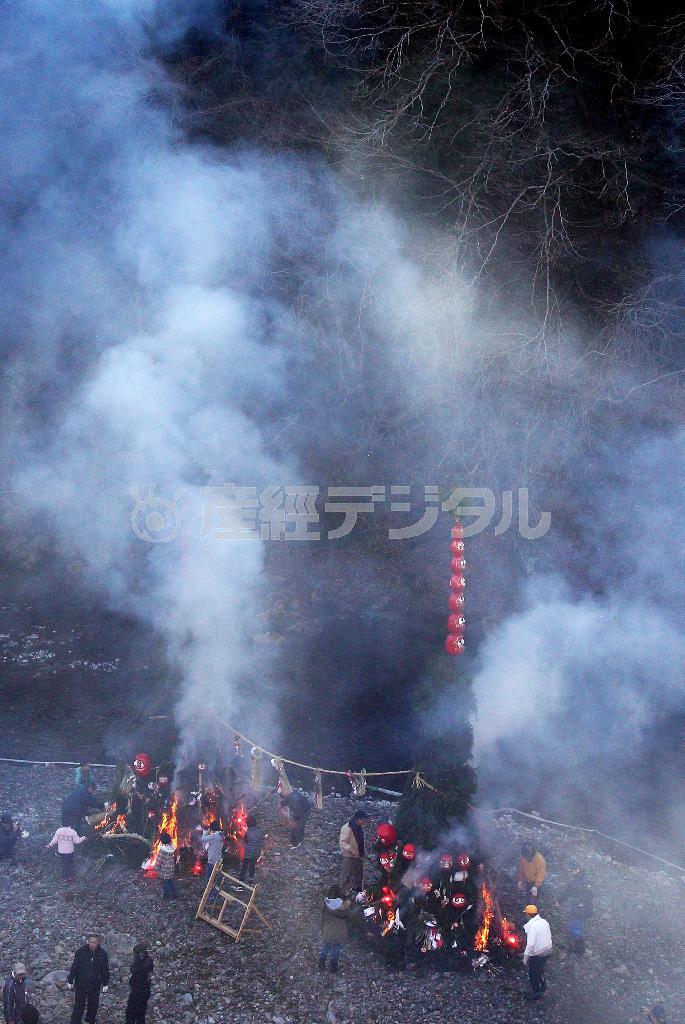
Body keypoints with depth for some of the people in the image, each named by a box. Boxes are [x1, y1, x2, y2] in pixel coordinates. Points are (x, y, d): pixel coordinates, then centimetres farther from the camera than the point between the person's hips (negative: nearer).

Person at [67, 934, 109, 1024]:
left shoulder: (102, 954, -5)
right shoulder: (81, 951, -10)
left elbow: (105, 970, 5)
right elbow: (74, 967, -4)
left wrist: (105, 984, 7)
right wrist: (70, 980, -1)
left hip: (95, 985, 2)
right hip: (81, 984, -2)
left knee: (93, 1006, 13)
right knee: (78, 1006, -2)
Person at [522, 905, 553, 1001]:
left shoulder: (532, 925, -26)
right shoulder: (544, 922, -1)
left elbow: (530, 944, -27)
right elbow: (549, 937, 10)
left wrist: (525, 958, -17)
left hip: (537, 954, -8)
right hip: (547, 951, 8)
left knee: (533, 975, 13)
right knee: (540, 969, 31)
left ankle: (536, 993, 27)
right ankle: (543, 985, 48)